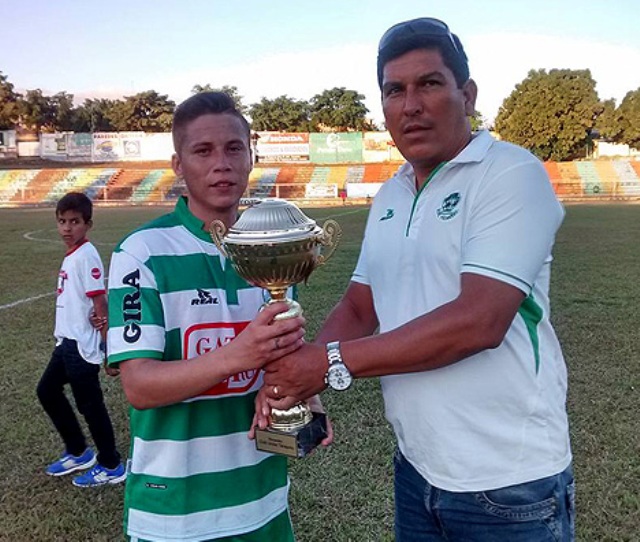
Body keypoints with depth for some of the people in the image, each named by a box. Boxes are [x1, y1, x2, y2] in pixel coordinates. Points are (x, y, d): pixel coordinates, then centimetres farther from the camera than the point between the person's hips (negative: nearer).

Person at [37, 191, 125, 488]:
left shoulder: (86, 256, -16)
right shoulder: (70, 256, 11)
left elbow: (99, 301, -19)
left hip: (82, 345, -10)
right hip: (66, 341, 10)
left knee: (89, 404, 2)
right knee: (47, 391, 20)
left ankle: (111, 467, 19)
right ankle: (78, 452, 34)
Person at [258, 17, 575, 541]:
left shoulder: (511, 173, -15)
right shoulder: (388, 198, 7)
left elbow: (480, 321, -25)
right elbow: (357, 308, 8)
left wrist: (332, 362, -23)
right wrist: (295, 373, -11)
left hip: (507, 482, -6)